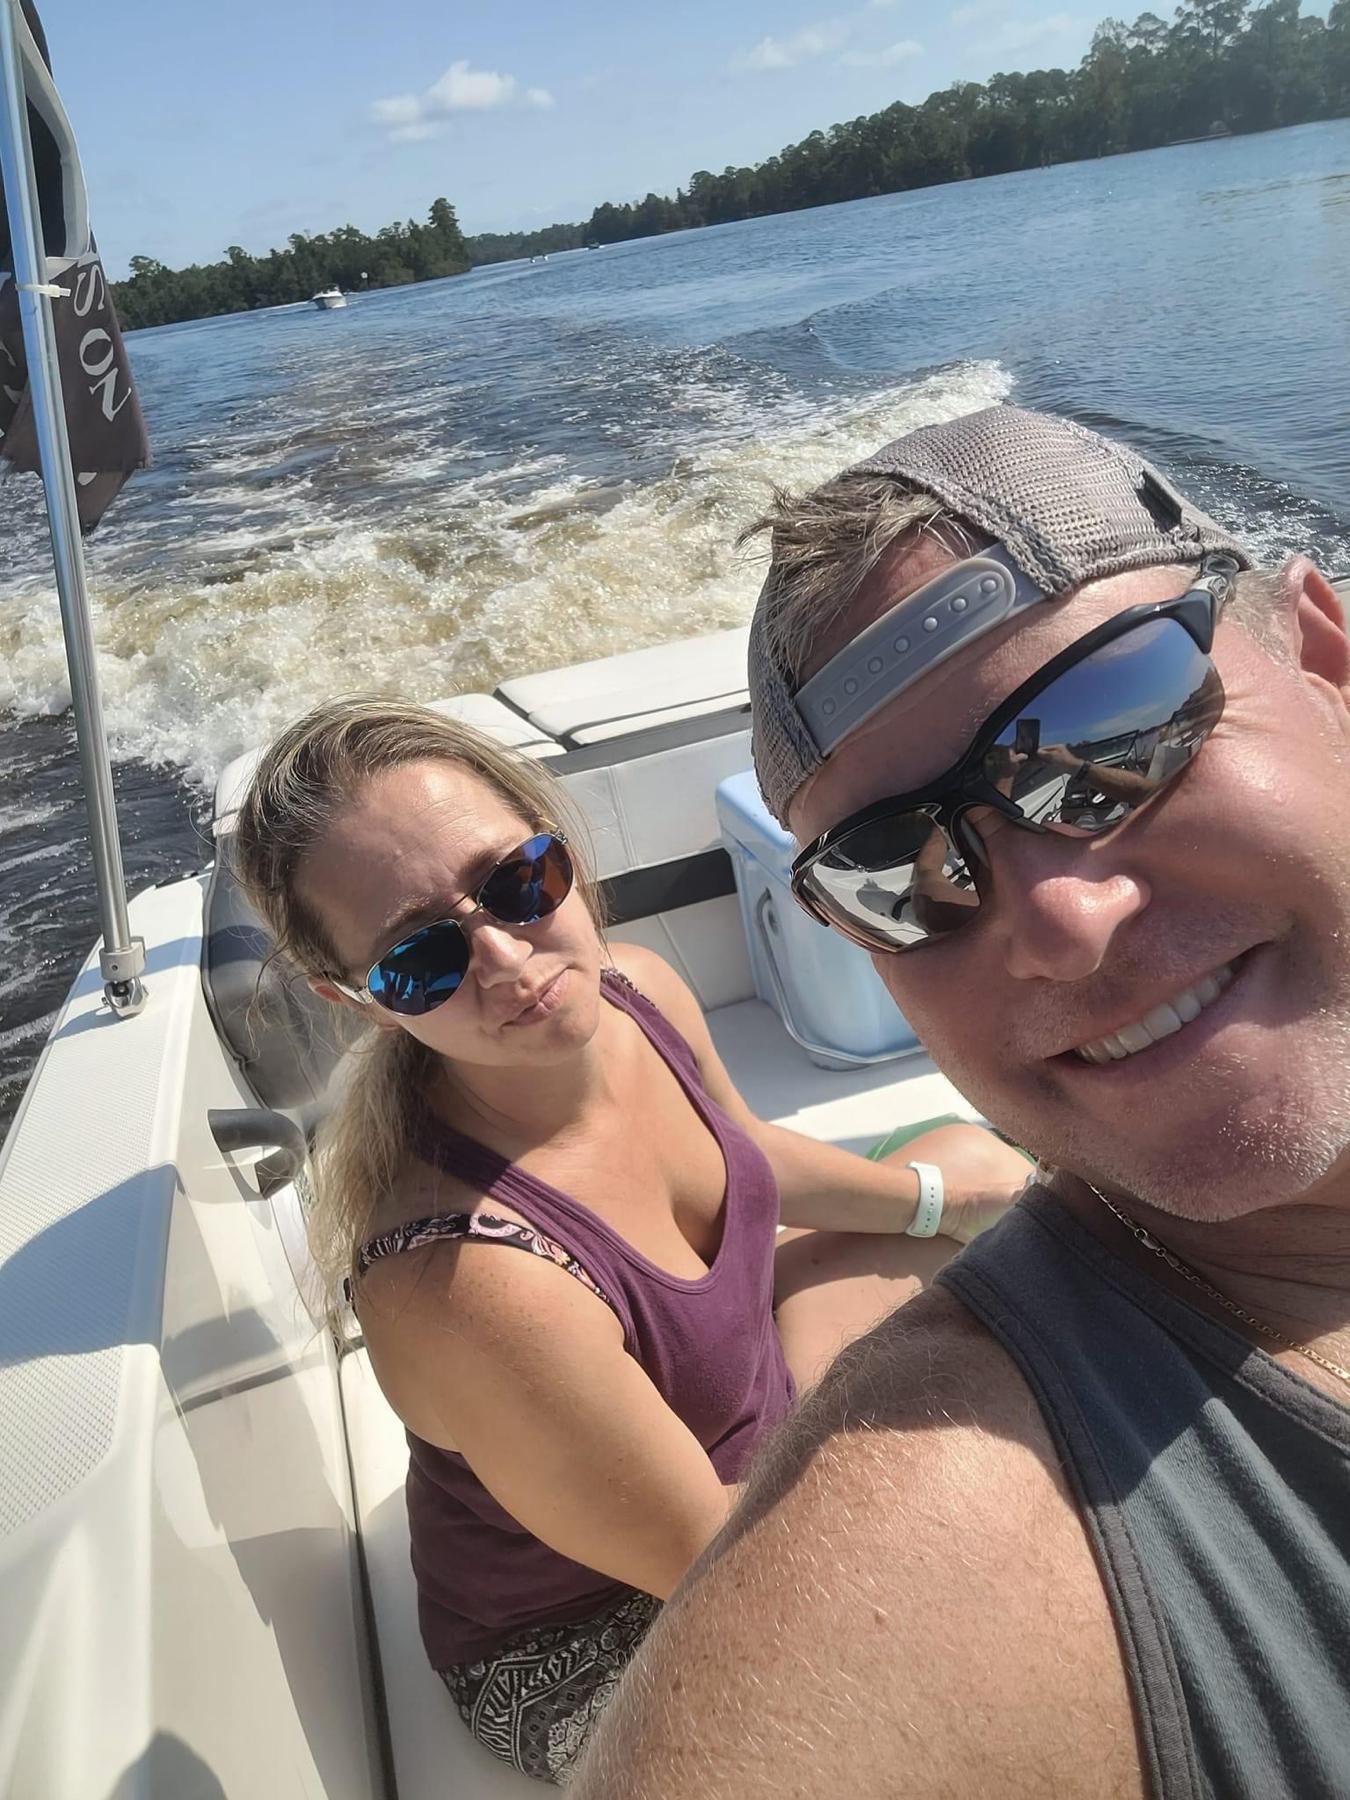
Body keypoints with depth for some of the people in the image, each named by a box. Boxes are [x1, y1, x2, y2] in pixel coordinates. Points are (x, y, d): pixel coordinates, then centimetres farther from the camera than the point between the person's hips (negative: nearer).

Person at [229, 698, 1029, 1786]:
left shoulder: (638, 993, -19)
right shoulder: (465, 1279, -42)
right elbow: (710, 1554, -26)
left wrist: (931, 1193, 14)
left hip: (743, 1435, 7)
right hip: (586, 1659, -6)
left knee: (984, 1169, 17)